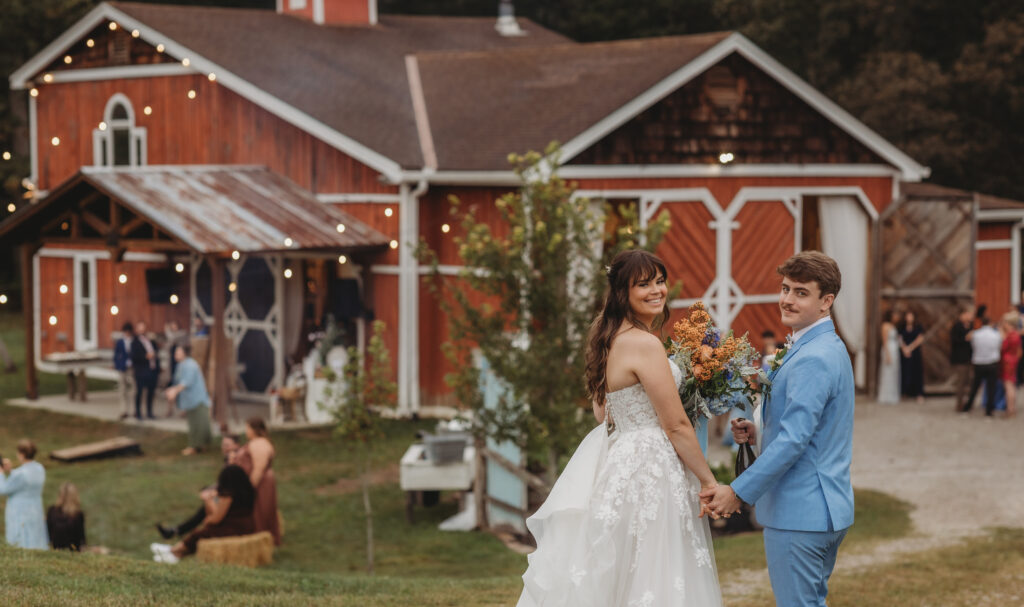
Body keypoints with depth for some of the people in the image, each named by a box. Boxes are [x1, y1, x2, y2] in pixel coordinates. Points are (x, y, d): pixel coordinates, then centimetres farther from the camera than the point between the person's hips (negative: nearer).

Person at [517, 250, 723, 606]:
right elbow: (676, 426, -16)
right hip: (648, 470, -10)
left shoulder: (608, 339, 11)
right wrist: (709, 482, -7)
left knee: (612, 577, 11)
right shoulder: (645, 343, -17)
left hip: (619, 455, 10)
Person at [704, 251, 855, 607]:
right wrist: (758, 431, 4)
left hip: (799, 513, -11)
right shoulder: (829, 348, 14)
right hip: (827, 510, 11)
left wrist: (738, 492, -20)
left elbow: (794, 440, -24)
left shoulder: (812, 360, -20)